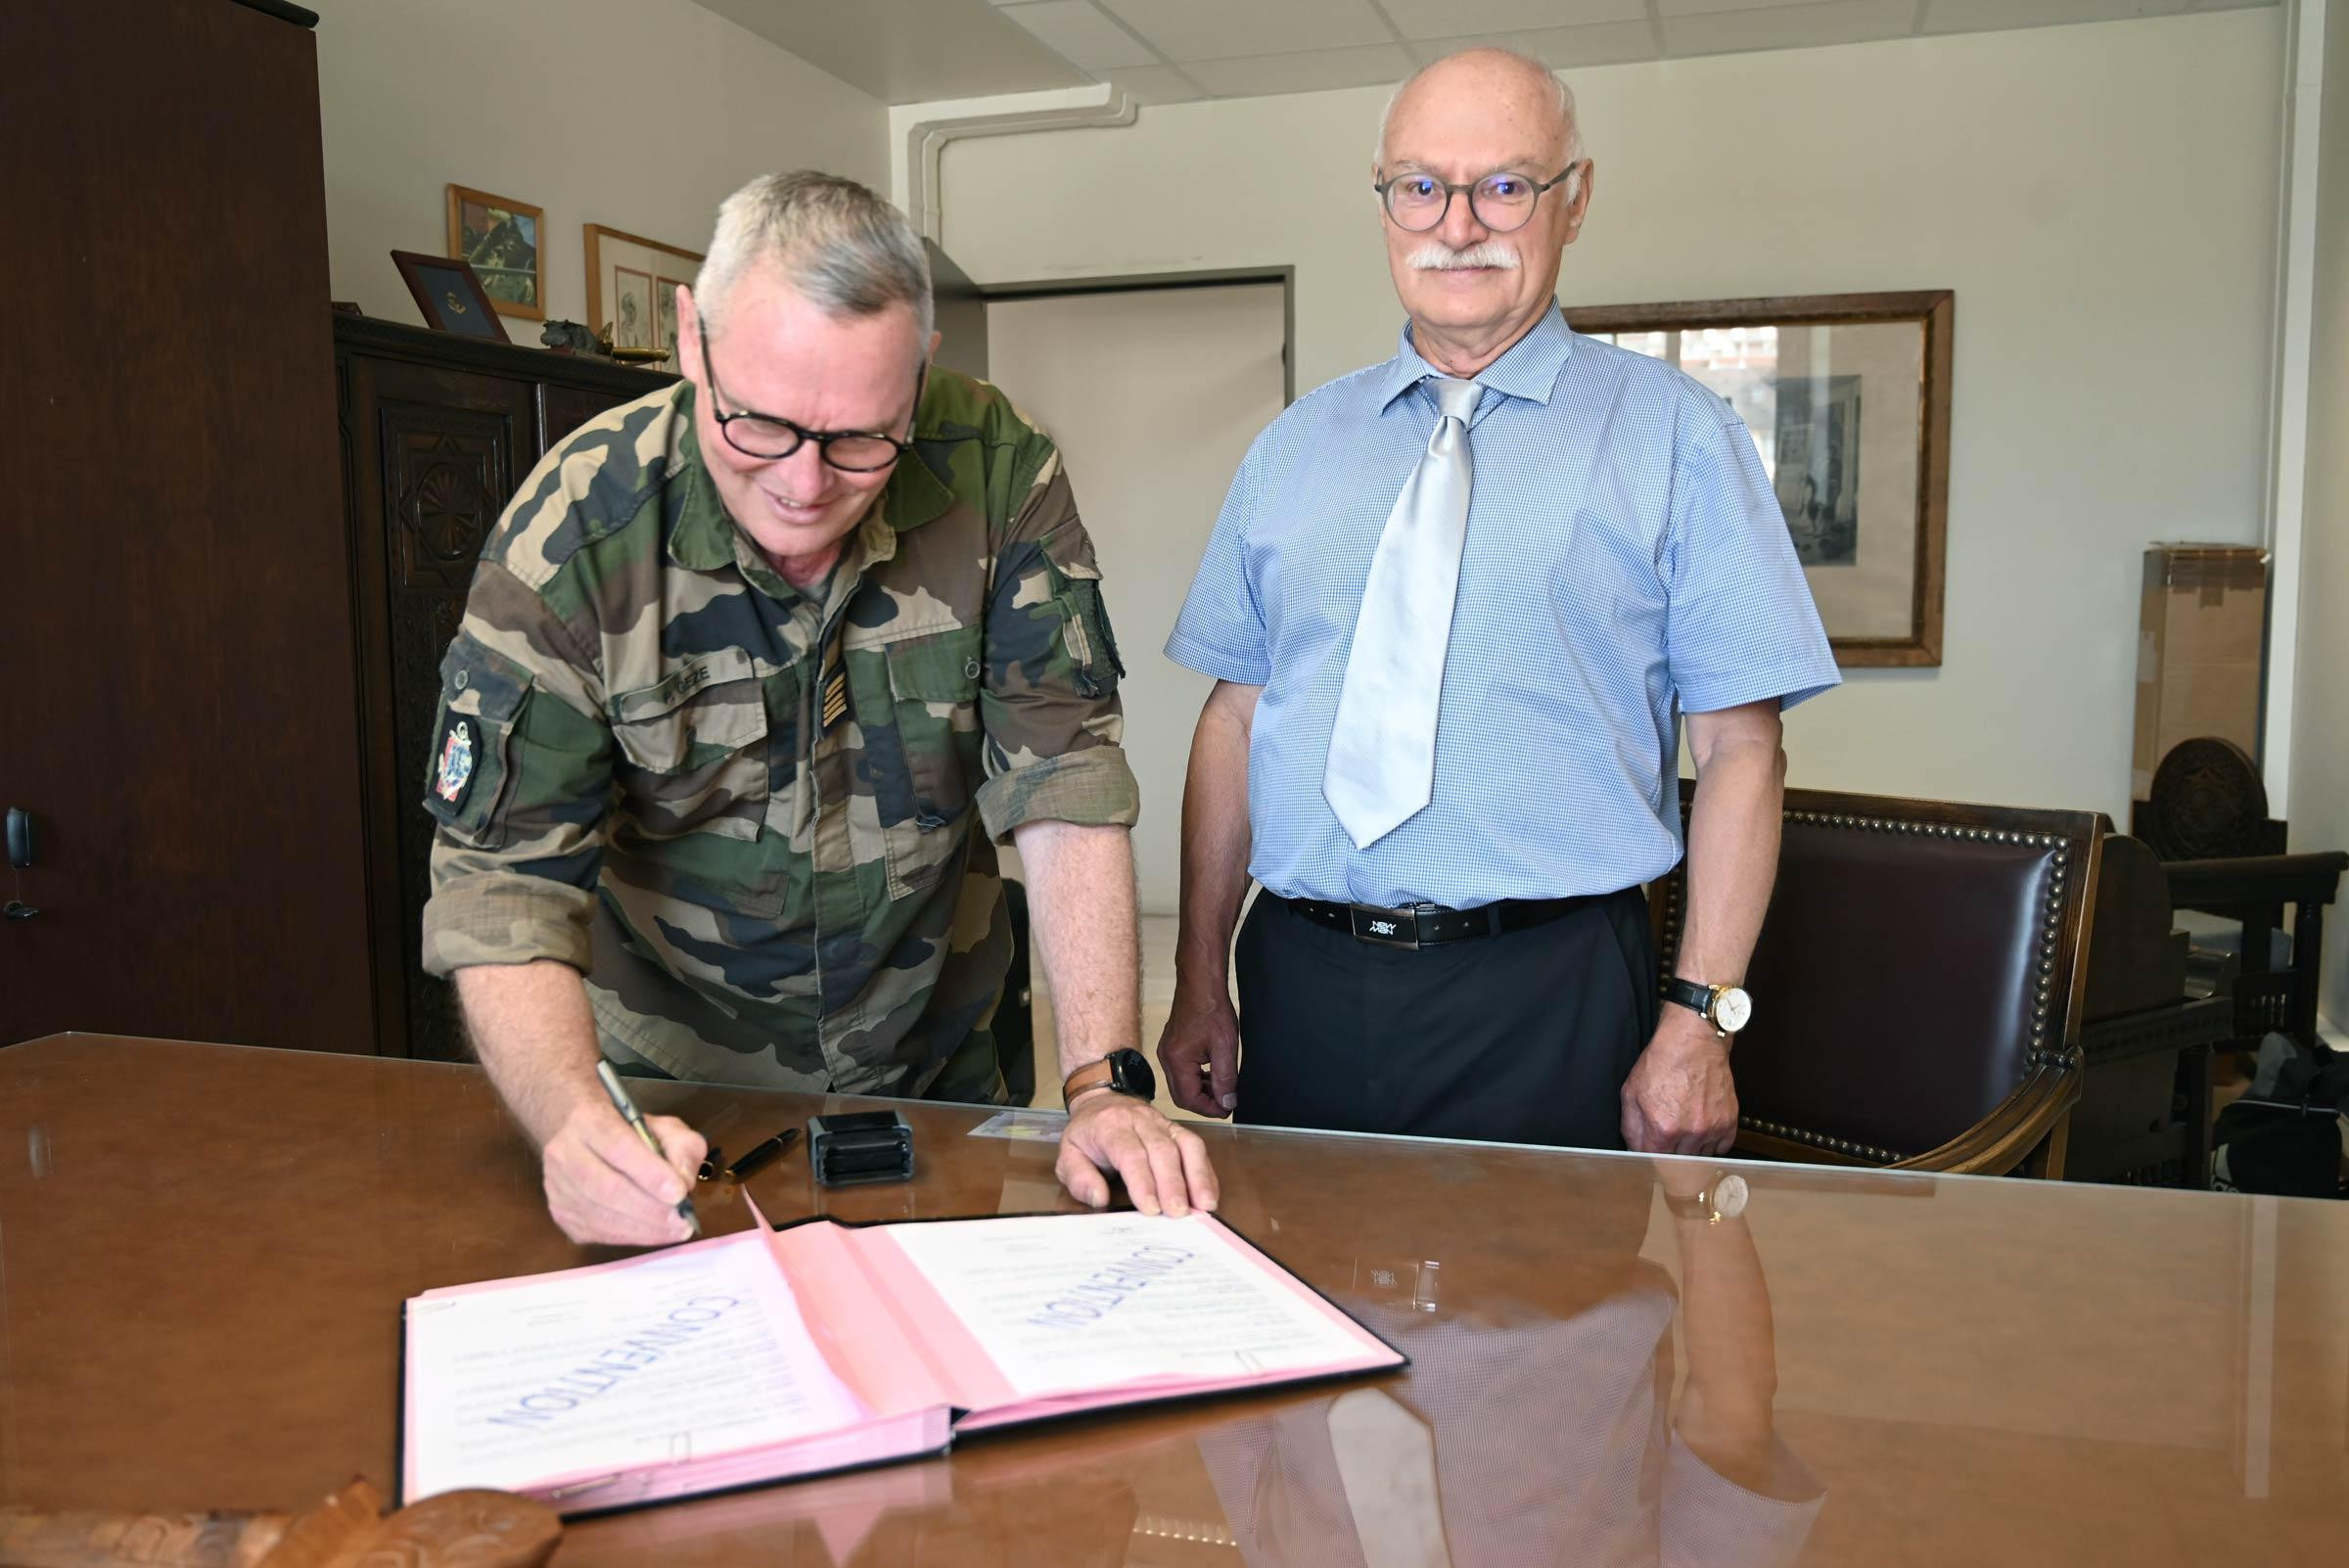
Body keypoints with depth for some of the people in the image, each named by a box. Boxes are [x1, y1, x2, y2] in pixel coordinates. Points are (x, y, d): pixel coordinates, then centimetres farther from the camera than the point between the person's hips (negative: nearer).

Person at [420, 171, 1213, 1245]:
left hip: (932, 1076, 3)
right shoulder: (573, 526, -19)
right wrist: (577, 1123, -37)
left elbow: (1063, 789, -15)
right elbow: (503, 883, -19)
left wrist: (1103, 1085, -25)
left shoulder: (997, 473, -16)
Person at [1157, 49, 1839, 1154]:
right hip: (1298, 985, 3)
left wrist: (1701, 1019, -12)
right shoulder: (1295, 448, 11)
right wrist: (1201, 980, 4)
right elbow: (1234, 713, 8)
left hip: (1545, 1009, -3)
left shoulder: (1671, 435, -1)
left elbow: (1739, 745, -5)